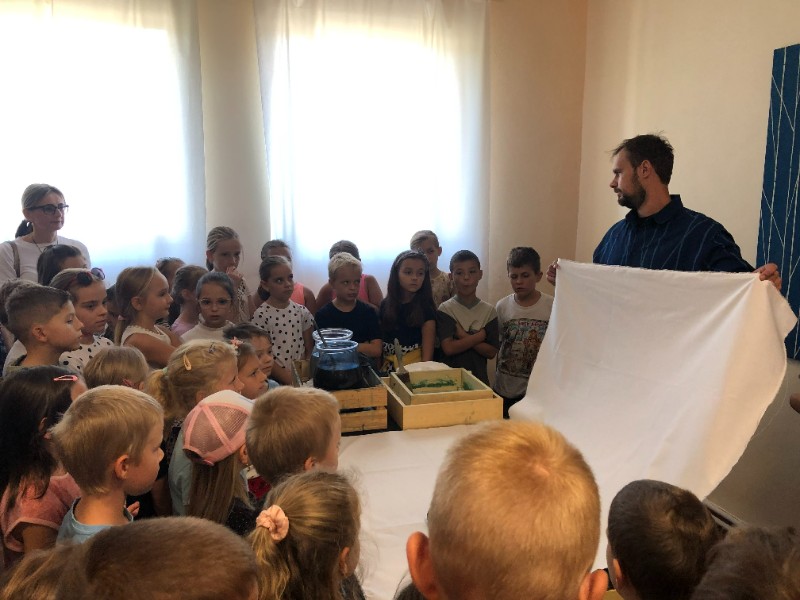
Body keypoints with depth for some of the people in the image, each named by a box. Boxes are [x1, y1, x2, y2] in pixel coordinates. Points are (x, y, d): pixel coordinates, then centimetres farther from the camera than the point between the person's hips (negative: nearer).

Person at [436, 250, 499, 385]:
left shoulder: (489, 310, -1)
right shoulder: (445, 309, -7)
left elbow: (491, 352, -7)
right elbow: (448, 348, -18)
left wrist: (463, 336, -16)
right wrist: (481, 335, -14)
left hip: (479, 377, 2)